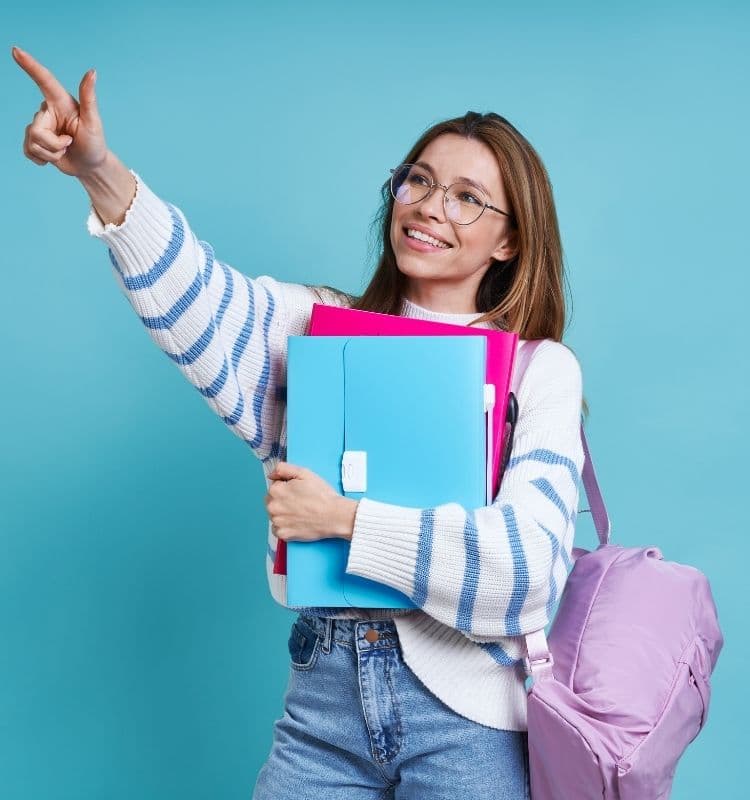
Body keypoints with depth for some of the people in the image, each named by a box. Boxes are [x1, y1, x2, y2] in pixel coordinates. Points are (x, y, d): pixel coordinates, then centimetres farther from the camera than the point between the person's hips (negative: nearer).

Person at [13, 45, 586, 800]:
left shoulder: (540, 368, -3)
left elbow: (531, 558, -14)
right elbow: (208, 305, -15)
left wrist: (347, 518, -15)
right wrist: (104, 177, -31)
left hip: (461, 709, -2)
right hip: (324, 689, 2)